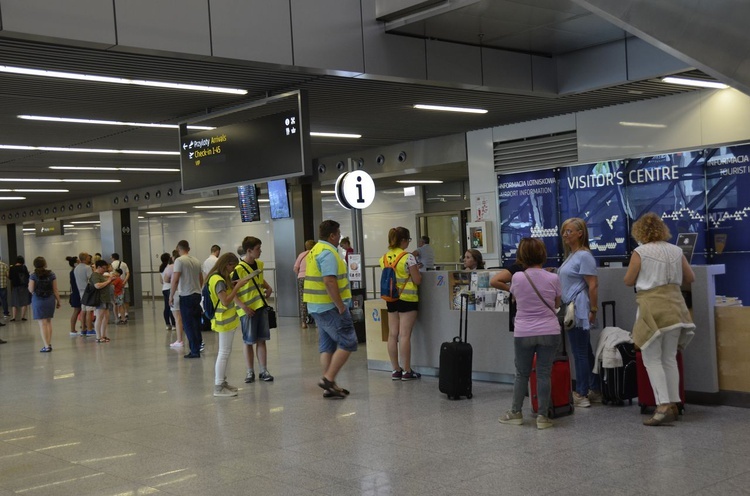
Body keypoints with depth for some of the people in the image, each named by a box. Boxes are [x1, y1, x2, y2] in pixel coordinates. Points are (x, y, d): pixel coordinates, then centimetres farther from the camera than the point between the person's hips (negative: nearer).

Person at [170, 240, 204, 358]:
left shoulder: (179, 260, -10)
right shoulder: (196, 261, 9)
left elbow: (175, 280, -15)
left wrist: (171, 296, -7)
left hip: (186, 296, -6)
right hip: (197, 295, 6)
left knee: (188, 325, 0)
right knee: (196, 323, 14)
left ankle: (195, 351, 0)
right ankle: (198, 346, 18)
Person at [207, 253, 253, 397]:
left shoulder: (222, 278, 11)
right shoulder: (218, 280, -20)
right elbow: (226, 302, -25)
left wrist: (236, 284, 3)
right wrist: (237, 286, -21)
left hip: (228, 319, 10)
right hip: (224, 320, -10)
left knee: (225, 352, 15)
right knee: (224, 353, -6)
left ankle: (222, 382, 23)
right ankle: (218, 387, -1)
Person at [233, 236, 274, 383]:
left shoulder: (259, 264, 6)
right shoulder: (239, 269, -15)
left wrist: (268, 287, 6)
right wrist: (243, 306, -22)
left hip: (261, 307, 6)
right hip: (247, 310, -6)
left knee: (261, 340, 8)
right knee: (249, 342, 5)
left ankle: (264, 371, 14)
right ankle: (250, 372, 15)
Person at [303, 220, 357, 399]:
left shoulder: (316, 250, 16)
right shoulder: (328, 253, -16)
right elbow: (329, 282, -25)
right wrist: (341, 307, -21)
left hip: (317, 307, 10)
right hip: (330, 307, -10)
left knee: (327, 345, 12)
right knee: (348, 343, -5)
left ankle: (330, 386, 15)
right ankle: (328, 379, -7)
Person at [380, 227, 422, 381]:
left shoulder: (384, 258, 5)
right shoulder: (408, 257, -13)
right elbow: (417, 280, -10)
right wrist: (417, 269, 10)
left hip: (391, 298, 6)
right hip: (407, 298, -6)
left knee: (393, 335, 8)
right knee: (404, 335, -3)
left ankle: (395, 370, 14)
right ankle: (407, 371, 2)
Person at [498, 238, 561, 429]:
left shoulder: (517, 278, -6)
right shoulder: (552, 278, -6)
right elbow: (556, 304, 7)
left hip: (523, 333, 0)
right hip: (549, 332, 0)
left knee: (522, 374, 13)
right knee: (544, 374, 5)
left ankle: (515, 413, 23)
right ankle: (542, 416, 9)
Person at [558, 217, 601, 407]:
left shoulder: (584, 256, -13)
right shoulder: (571, 255, 16)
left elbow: (593, 285, -17)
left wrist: (593, 310, -18)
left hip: (579, 311, -10)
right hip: (571, 310, 10)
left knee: (580, 352, -3)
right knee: (585, 352, 14)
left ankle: (581, 394, 3)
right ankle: (595, 391, 21)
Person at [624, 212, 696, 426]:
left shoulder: (640, 252, -8)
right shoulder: (676, 251, 6)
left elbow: (628, 281, -1)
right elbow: (690, 278, 16)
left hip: (652, 307, -5)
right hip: (674, 306, 5)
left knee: (652, 359, 0)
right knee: (669, 358, 14)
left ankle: (663, 406, -10)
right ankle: (673, 405, 15)